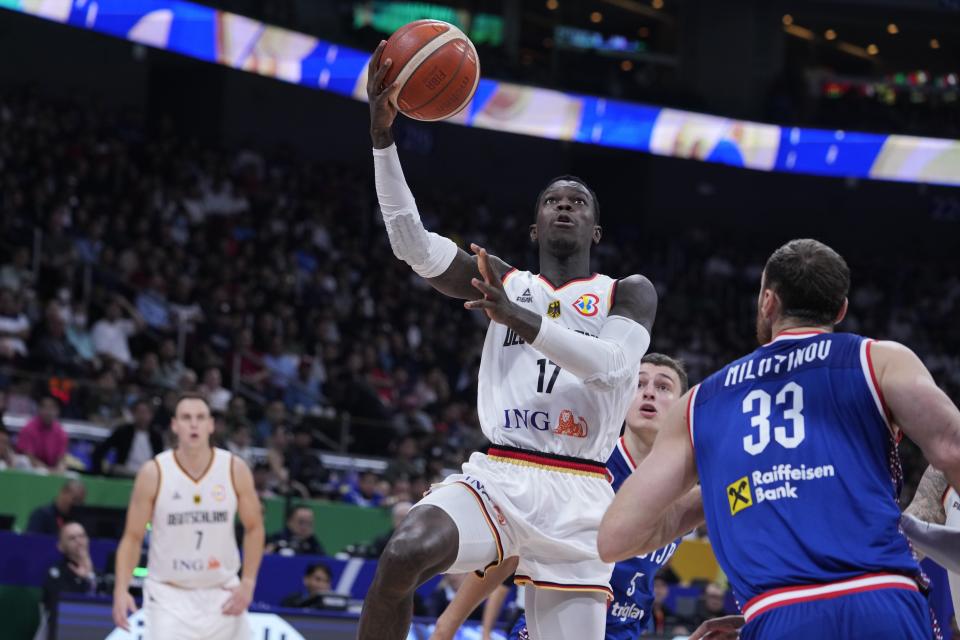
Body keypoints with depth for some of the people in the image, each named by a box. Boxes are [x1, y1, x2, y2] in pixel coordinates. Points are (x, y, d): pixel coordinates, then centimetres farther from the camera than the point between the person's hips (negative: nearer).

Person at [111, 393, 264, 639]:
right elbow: (133, 537, -4)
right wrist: (121, 589, -16)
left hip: (221, 592, 2)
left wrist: (248, 583, -5)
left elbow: (254, 528, 6)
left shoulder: (235, 469, -5)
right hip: (169, 594, -2)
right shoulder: (154, 473, -9)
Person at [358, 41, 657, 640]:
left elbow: (613, 365, -12)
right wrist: (383, 136, -12)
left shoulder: (629, 294, 9)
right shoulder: (503, 282, 14)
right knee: (403, 555, -30)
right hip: (497, 476, 1)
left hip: (577, 496, -1)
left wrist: (520, 318, -24)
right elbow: (413, 243, -1)